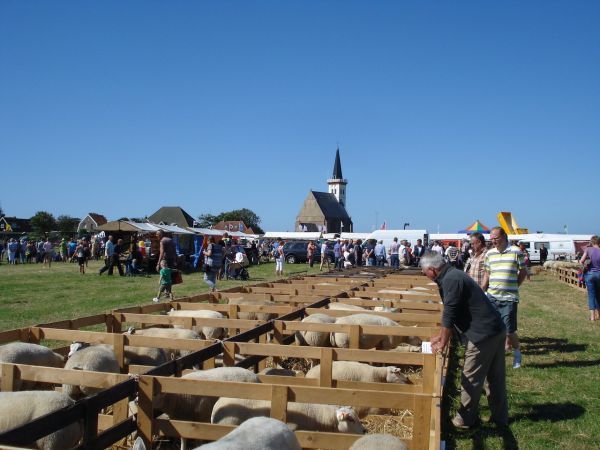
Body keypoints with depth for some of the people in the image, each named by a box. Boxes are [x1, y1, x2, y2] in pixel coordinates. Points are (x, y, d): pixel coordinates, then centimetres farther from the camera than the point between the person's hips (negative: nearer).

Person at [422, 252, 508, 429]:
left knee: (471, 379, 3)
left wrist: (443, 343, -6)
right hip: (496, 330, 10)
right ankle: (500, 417, 26)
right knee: (495, 377, 16)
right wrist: (440, 336, 27)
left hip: (483, 334, -10)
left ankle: (465, 419, 14)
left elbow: (449, 314, -17)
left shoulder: (451, 280, -17)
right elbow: (451, 312, 23)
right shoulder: (453, 275, 15)